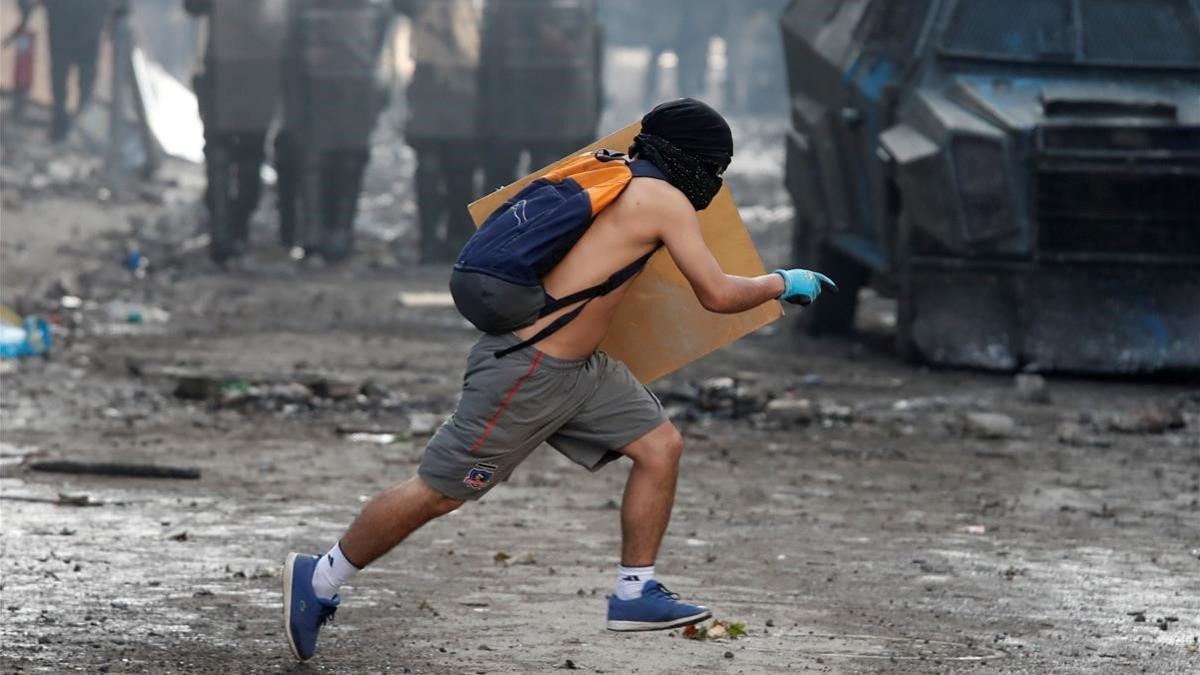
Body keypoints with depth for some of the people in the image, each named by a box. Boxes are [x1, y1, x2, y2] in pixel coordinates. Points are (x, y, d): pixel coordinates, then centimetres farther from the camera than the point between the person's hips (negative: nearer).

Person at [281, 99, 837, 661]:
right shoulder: (665, 201, -15)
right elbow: (717, 296, -12)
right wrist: (782, 283, 3)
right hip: (524, 372, -10)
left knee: (661, 446, 6)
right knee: (437, 493, 0)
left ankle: (635, 593, 12)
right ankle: (318, 579, 12)